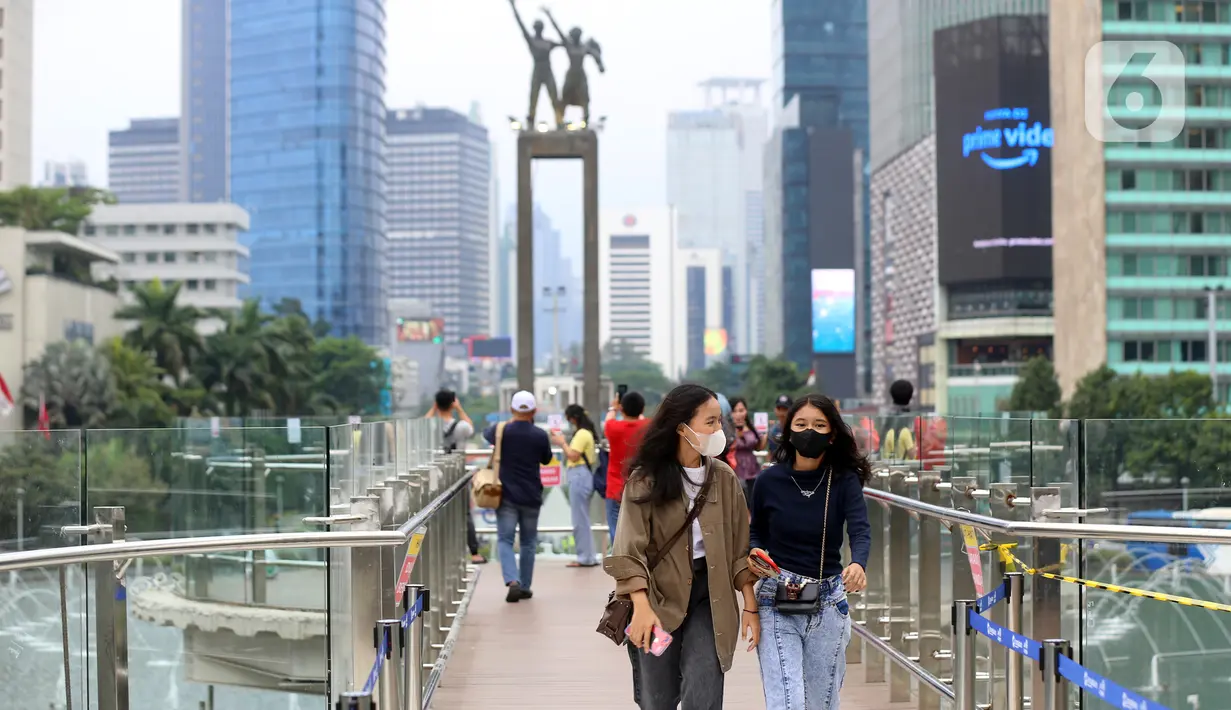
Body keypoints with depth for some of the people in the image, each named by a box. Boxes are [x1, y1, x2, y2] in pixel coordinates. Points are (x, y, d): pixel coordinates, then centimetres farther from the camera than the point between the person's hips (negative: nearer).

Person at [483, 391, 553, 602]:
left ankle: (512, 581, -20)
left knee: (505, 540, 0)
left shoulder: (501, 430, -8)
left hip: (507, 495, -1)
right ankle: (525, 586, 18)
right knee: (529, 543, 14)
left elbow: (486, 434, 16)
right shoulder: (540, 435, -9)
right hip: (531, 496, 1)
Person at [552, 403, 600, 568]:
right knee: (583, 519, 13)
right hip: (583, 476, 11)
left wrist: (562, 443, -4)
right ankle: (588, 557, 17)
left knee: (580, 519, -5)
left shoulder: (581, 433, -12)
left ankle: (586, 558, -2)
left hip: (579, 476, -11)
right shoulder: (586, 432, 19)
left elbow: (573, 456, -17)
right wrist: (563, 442, 11)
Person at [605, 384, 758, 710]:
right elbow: (630, 549, -15)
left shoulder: (723, 477, 1)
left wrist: (750, 607, 0)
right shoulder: (645, 479, -8)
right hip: (660, 597, -1)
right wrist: (641, 606, -27)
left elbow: (740, 547, 5)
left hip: (710, 597, 1)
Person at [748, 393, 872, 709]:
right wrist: (754, 554, -11)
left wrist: (858, 564, -42)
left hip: (828, 603, 1)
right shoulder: (769, 481, -4)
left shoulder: (844, 481, -5)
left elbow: (860, 530, -21)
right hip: (777, 602, -1)